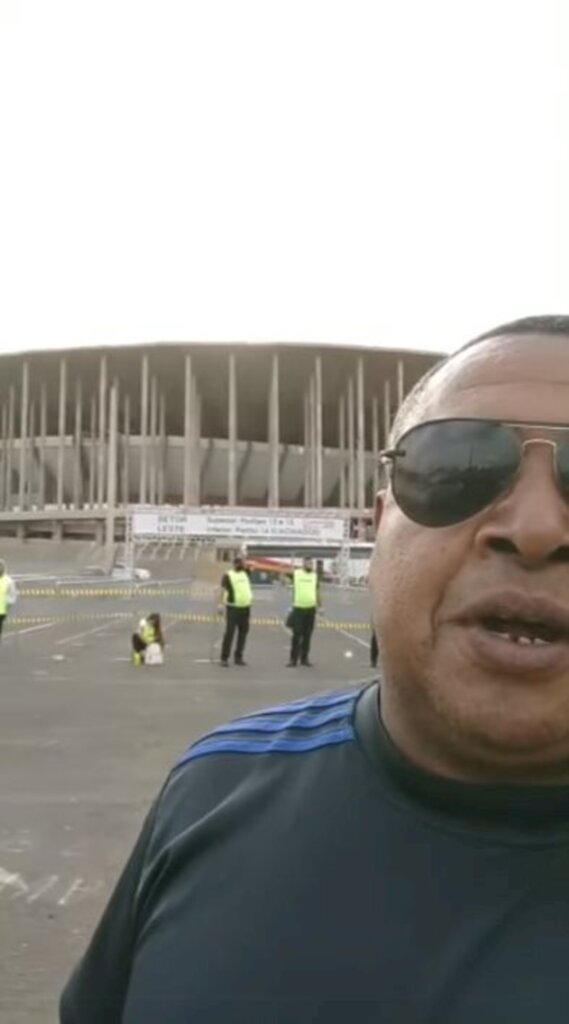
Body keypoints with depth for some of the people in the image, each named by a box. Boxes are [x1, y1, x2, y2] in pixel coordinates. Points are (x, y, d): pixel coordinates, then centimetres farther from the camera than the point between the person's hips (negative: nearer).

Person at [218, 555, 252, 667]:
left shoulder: (246, 573, 13)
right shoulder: (228, 575, -5)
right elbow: (223, 590, -14)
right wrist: (221, 604, -24)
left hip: (246, 607, 6)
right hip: (233, 608, -6)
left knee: (243, 633, 7)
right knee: (229, 633, -7)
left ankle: (238, 657, 15)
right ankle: (224, 658, -3)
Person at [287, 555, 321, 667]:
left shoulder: (315, 576, 8)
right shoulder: (295, 573, 1)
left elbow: (317, 592, 13)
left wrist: (319, 606, 12)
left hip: (311, 609, 2)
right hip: (298, 608, -2)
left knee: (307, 635, 7)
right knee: (296, 635, -2)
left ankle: (305, 658, 14)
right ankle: (293, 659, 3)